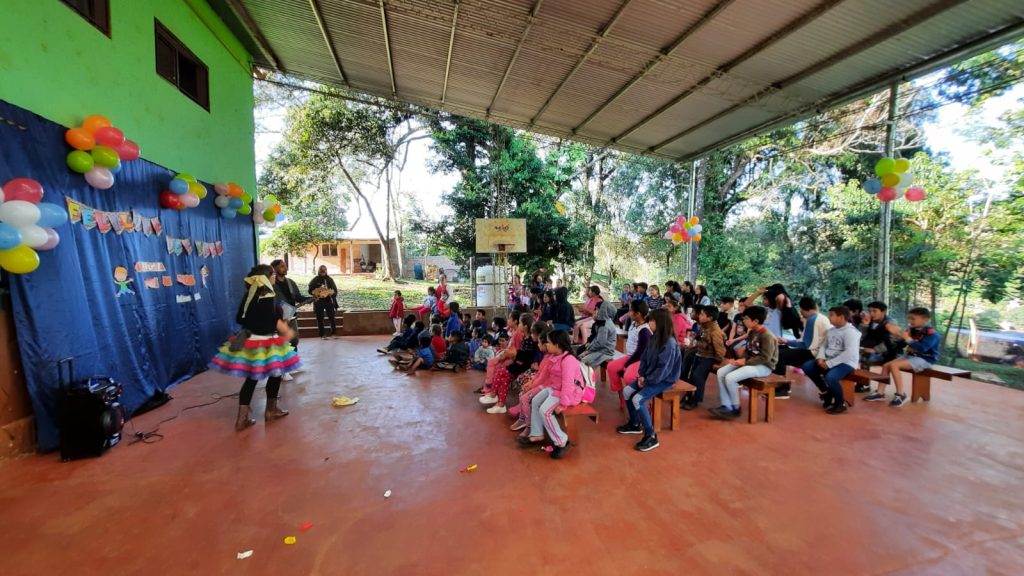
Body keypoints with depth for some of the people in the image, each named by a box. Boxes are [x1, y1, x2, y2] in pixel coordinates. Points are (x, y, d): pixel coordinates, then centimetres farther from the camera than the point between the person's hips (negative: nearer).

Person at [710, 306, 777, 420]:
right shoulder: (751, 332, 10)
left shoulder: (767, 336, -18)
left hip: (763, 366, -9)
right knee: (721, 372, -8)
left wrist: (745, 362, -20)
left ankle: (735, 409, -5)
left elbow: (765, 358, -22)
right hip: (750, 362, 9)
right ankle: (727, 406, -8)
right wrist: (742, 359, -5)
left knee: (730, 378, -26)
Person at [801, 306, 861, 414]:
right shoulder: (831, 330, 10)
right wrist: (821, 358, -6)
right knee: (807, 366, -3)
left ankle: (841, 403, -5)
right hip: (829, 361, 9)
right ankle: (827, 392, 12)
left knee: (830, 377, -34)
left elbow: (850, 353, -26)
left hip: (846, 363, -9)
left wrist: (829, 363, -24)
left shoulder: (850, 331, -16)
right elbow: (824, 346, 15)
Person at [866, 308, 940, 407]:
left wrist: (908, 339, -28)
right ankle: (880, 393, -7)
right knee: (886, 365, -5)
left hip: (924, 359, -9)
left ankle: (900, 395, -20)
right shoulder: (913, 330, 8)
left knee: (893, 365, -27)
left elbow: (922, 348, -29)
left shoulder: (931, 333, -15)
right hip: (910, 355, 9)